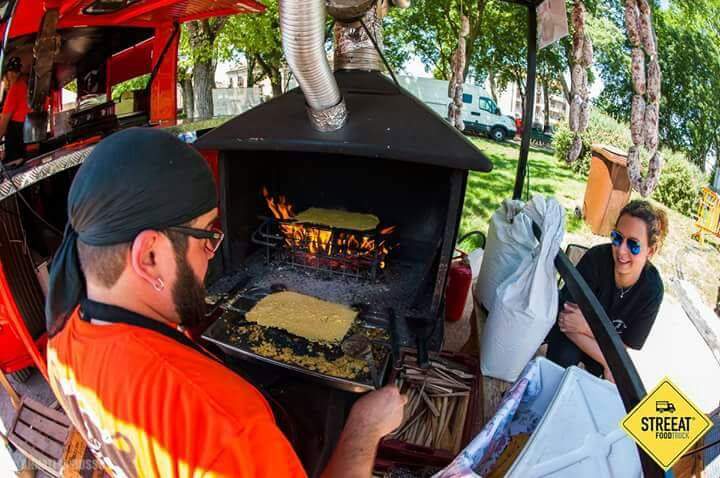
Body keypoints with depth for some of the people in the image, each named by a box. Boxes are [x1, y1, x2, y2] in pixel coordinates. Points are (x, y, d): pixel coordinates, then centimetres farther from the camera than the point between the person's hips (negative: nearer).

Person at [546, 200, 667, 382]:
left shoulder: (652, 289, -22)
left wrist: (587, 326, -33)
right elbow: (565, 317, -29)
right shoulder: (597, 257, -28)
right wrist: (609, 363, -32)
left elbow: (623, 346, -17)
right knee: (563, 357, -32)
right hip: (572, 336, -2)